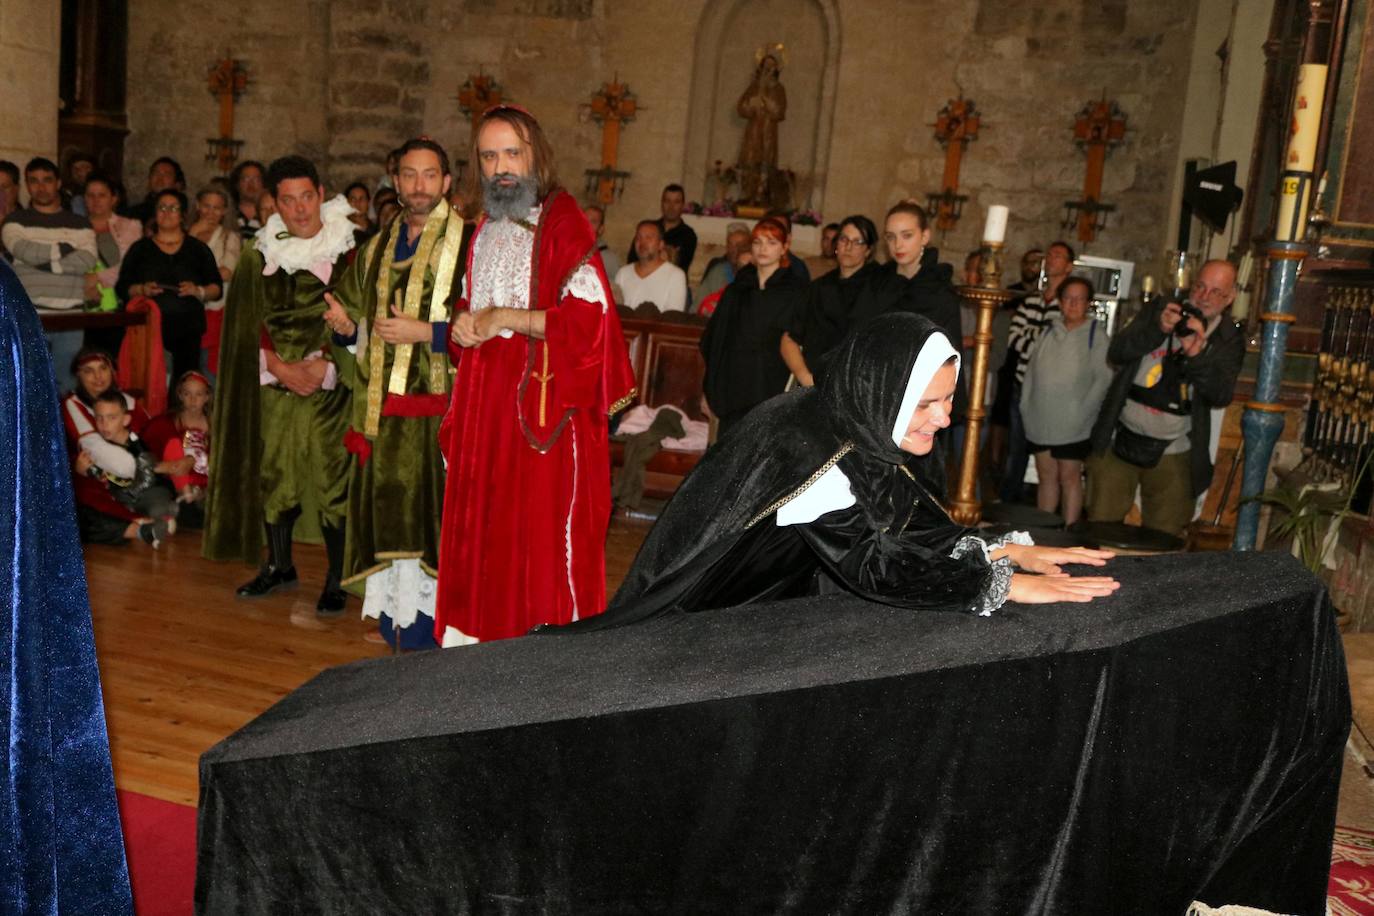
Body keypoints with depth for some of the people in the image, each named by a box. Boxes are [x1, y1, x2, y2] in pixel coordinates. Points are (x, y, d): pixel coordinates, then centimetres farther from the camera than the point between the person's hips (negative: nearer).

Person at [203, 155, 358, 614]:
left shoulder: (350, 249, -2)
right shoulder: (258, 256, 8)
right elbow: (248, 322, 7)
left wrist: (325, 365, -13)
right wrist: (280, 366, -7)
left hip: (331, 386, -3)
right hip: (273, 386, 4)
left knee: (332, 475, -6)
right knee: (271, 473, 8)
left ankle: (336, 579, 5)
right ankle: (279, 566, 26)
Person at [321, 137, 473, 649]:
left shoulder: (466, 244, -3)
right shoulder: (378, 248, 16)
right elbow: (354, 315, 20)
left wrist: (423, 331, -16)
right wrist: (345, 326, -2)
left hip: (437, 410, -5)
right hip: (381, 409, 6)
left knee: (428, 516, -4)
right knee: (387, 511, 8)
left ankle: (427, 631, 8)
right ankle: (396, 626, 20)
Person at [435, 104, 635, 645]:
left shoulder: (562, 222, -8)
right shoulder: (484, 228, 16)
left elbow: (591, 314, -18)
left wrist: (504, 318, -15)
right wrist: (463, 324, 5)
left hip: (543, 402, -7)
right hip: (484, 402, 7)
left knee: (541, 532, -3)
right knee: (482, 529, 9)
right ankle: (482, 638, 20)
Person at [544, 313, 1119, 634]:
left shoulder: (864, 429, -4)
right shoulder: (807, 445, -29)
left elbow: (924, 529, 4)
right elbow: (873, 563, -33)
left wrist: (1012, 550, -8)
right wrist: (1007, 583, -28)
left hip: (783, 605, 7)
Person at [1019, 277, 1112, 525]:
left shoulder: (1097, 335, -5)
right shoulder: (1049, 331, 9)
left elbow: (1103, 379, -10)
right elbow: (1031, 371, 12)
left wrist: (1082, 413, -15)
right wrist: (1027, 407, 6)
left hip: (1073, 426, -4)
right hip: (1040, 422, 4)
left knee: (1069, 477, 1)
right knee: (1046, 477, 11)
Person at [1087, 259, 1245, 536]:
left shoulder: (1229, 340, 2)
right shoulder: (1160, 311, 6)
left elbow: (1221, 396, -11)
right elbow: (1116, 353, -4)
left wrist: (1196, 353, -26)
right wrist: (1157, 329, -20)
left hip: (1172, 456, -1)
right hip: (1119, 441, 1)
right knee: (1100, 528, 5)